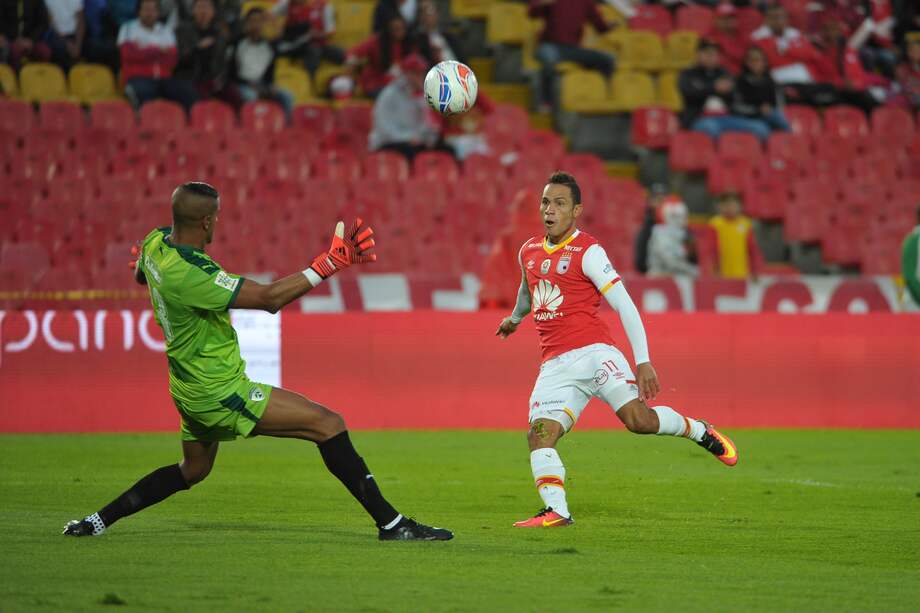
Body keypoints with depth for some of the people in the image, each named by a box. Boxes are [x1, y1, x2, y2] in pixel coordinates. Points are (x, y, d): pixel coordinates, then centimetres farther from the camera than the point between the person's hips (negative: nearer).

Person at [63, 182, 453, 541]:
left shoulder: (155, 243, -2)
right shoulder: (190, 274, -29)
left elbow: (142, 277, 23)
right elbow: (270, 298, -31)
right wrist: (330, 263, -32)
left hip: (193, 388, 10)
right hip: (219, 391, -10)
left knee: (193, 470, 30)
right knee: (329, 425, -9)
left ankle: (98, 521, 30)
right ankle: (390, 524, -9)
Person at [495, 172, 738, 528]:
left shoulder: (588, 251, -4)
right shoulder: (528, 252, 16)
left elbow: (624, 305, -8)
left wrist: (643, 362, -14)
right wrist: (515, 317, 61)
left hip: (592, 350, -5)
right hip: (555, 365, 5)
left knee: (638, 418, -22)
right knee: (539, 434, -16)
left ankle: (699, 432, 4)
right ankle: (556, 512, -18)